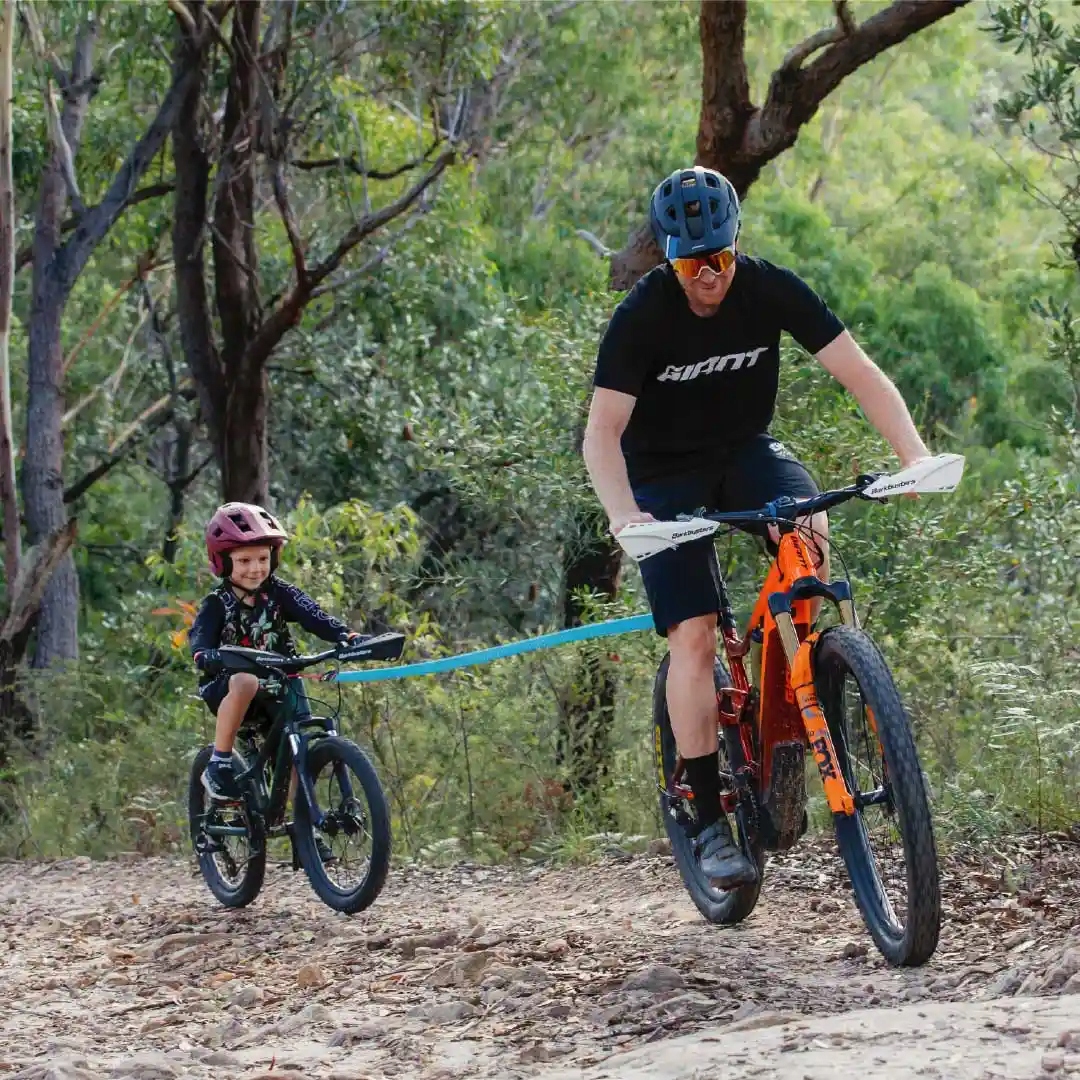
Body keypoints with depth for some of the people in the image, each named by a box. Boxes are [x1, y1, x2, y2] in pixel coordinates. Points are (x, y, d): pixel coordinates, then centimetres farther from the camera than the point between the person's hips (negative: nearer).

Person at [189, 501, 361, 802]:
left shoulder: (279, 593, 0)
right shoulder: (217, 604, -6)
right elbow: (199, 642, -21)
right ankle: (219, 765, -27)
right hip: (227, 688, -3)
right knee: (245, 681, -36)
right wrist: (207, 657, -47)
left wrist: (347, 636, -35)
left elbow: (314, 616, -15)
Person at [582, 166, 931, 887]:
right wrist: (623, 514, -46)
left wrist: (915, 454, -35)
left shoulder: (770, 290, -18)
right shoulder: (642, 316, -23)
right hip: (665, 473, -2)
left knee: (809, 532, -30)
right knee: (693, 637, -15)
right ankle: (710, 821, -7)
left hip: (746, 450, 2)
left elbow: (860, 374, -20)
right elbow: (603, 431, -27)